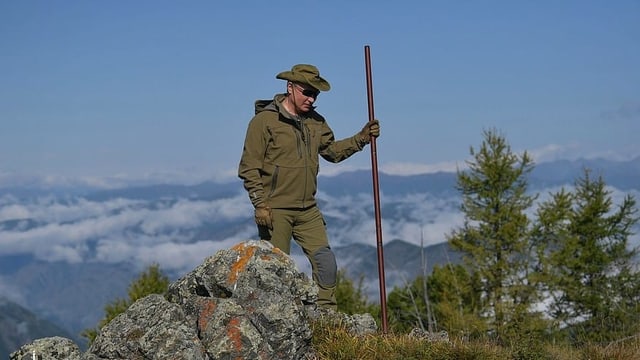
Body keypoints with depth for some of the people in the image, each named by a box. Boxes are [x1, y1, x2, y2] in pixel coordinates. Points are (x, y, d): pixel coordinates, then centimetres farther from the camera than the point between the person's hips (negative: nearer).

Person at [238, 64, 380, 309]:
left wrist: (361, 138, 6)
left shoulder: (315, 121, 12)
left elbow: (332, 150, 20)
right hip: (275, 210, -6)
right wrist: (259, 204, -17)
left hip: (308, 209, 6)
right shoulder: (264, 121, -9)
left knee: (326, 262, 2)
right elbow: (249, 167, -11)